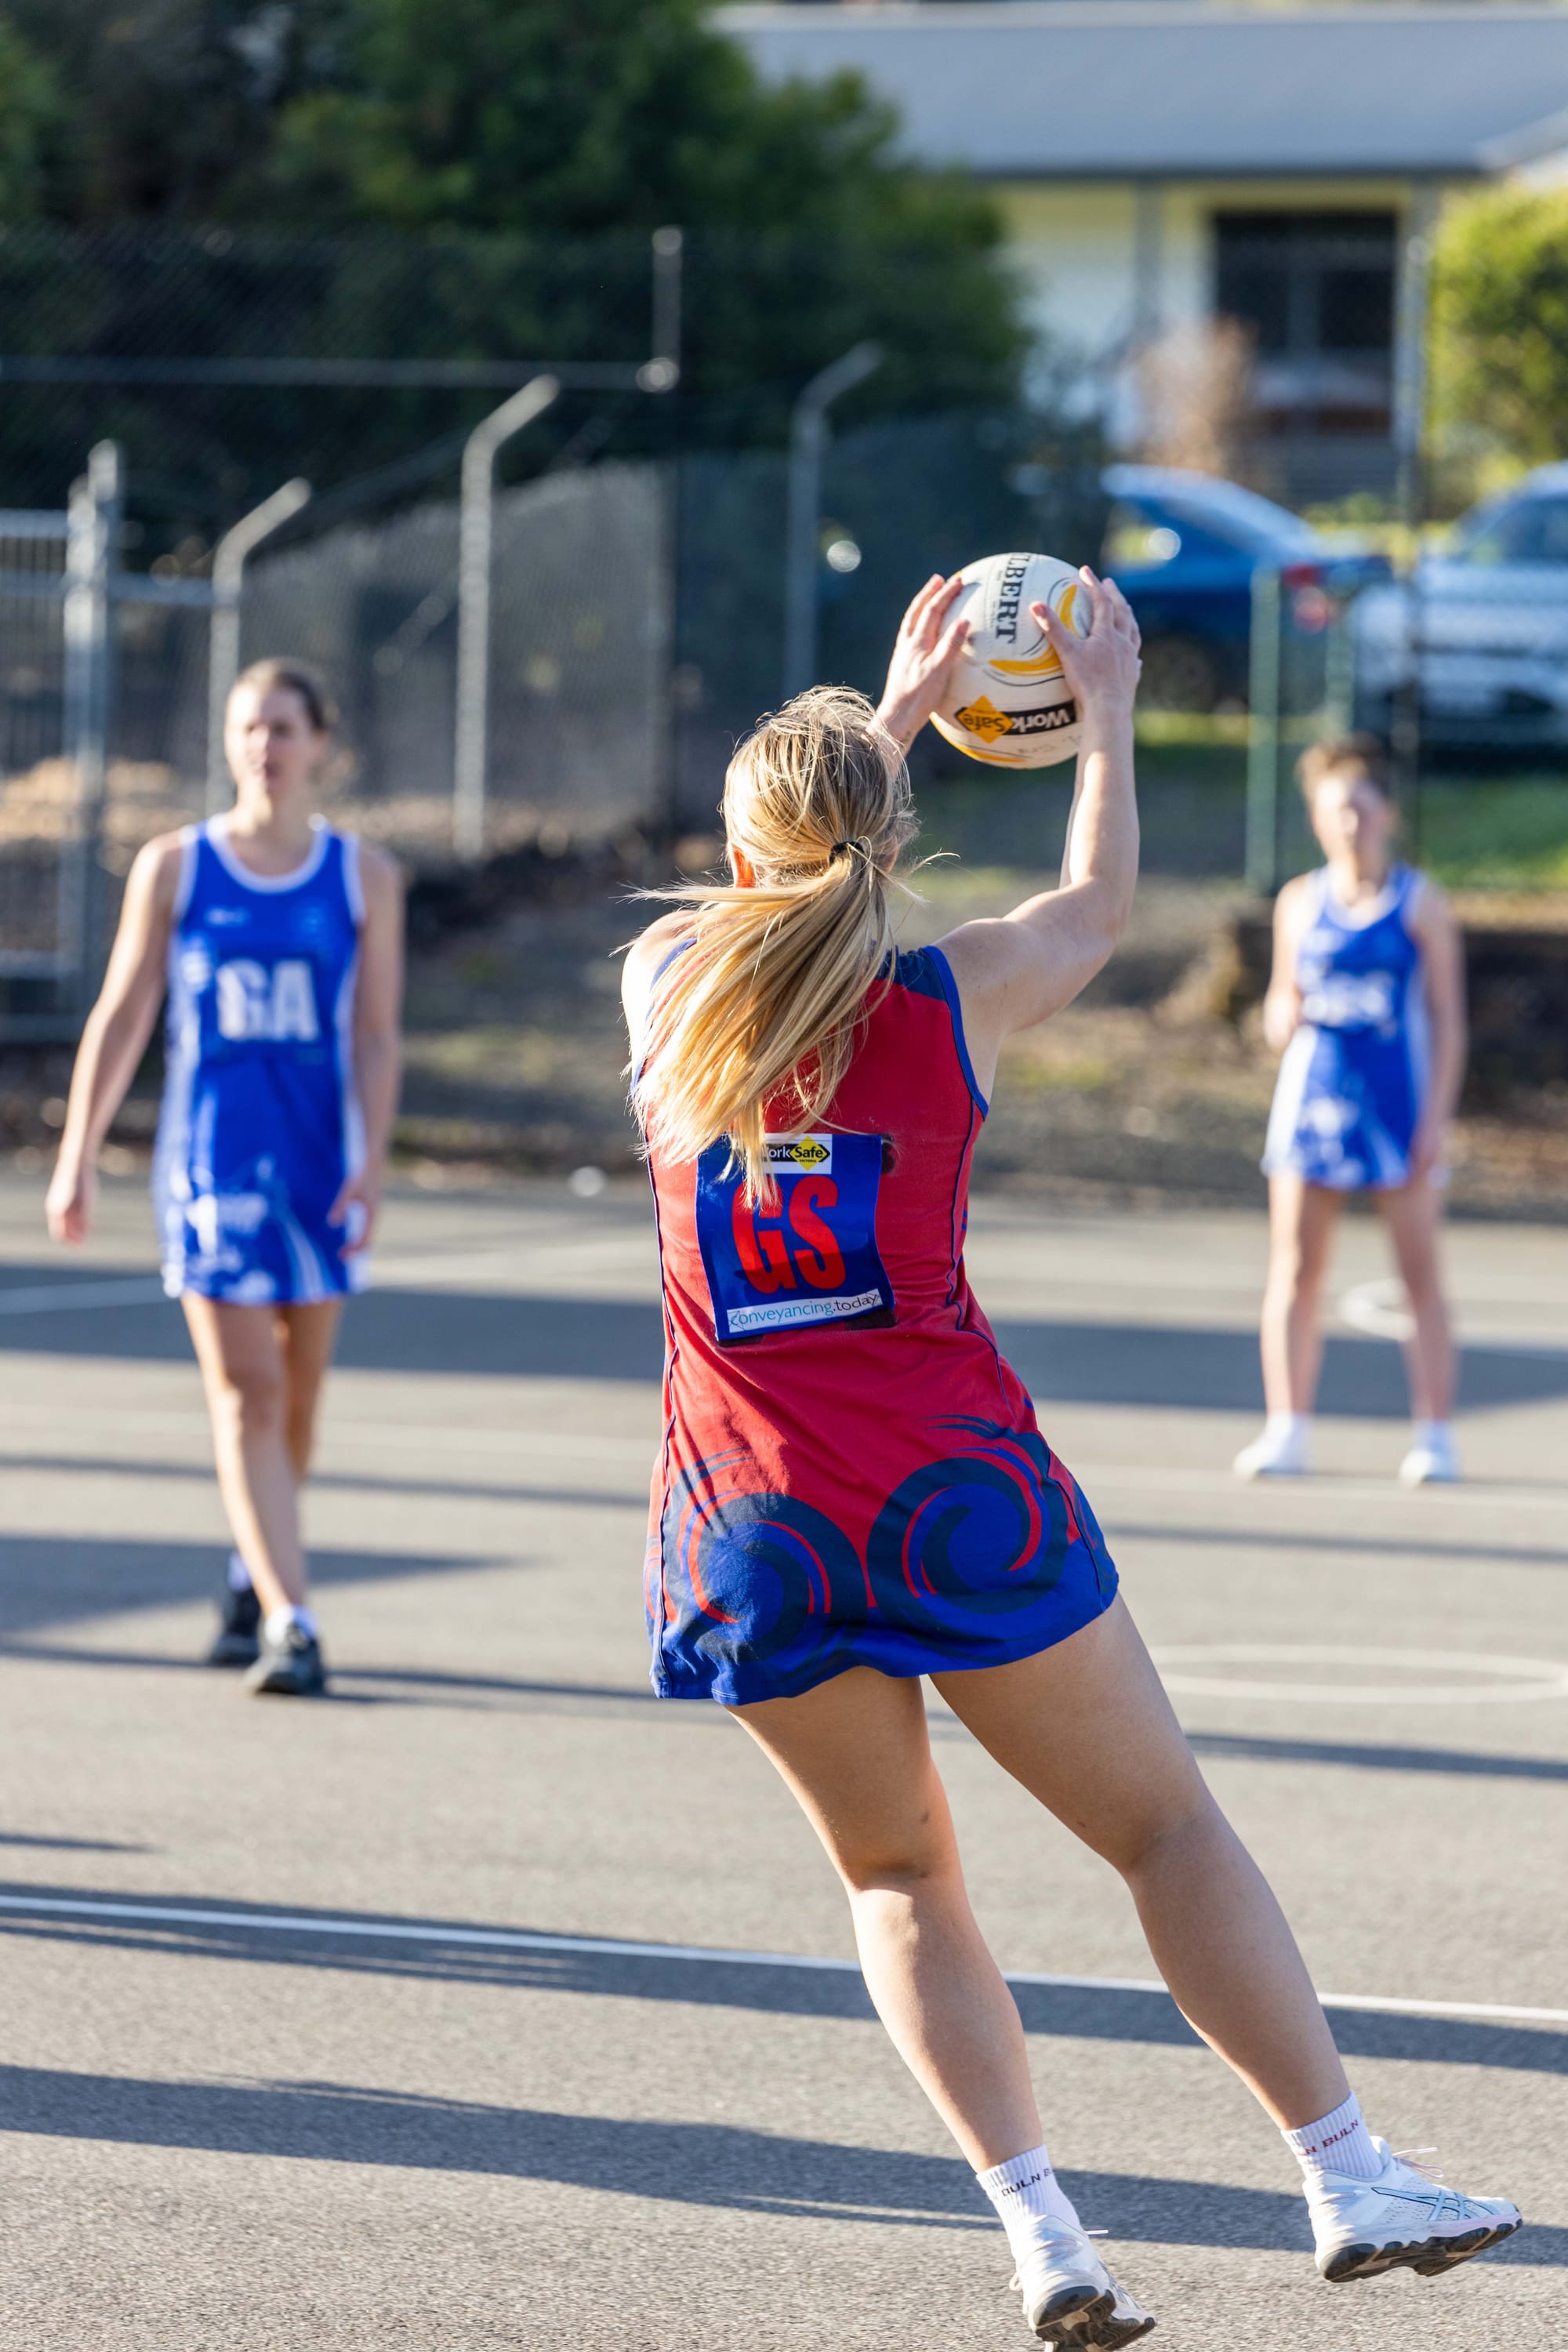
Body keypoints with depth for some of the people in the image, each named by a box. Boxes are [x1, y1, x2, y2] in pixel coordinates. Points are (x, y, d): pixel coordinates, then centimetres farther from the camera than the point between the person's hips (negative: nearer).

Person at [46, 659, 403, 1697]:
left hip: (321, 1160, 1)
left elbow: (376, 1037, 1)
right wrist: (77, 1159, 3)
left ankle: (254, 1575, 31)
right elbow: (122, 1018, 6)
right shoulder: (173, 868, 3)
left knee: (298, 1395, 9)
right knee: (243, 1394, -10)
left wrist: (371, 1165, -9)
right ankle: (289, 1620, -14)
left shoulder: (364, 877, 4)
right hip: (211, 1160, -1)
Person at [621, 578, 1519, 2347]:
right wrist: (1106, 716, 32)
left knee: (896, 1875, 14)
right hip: (954, 1487, -2)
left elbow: (768, 889, 26)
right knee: (1163, 1824, 9)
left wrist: (894, 712, 36)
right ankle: (1349, 2180, 8)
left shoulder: (668, 980, 3)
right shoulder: (951, 1000, -3)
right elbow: (1099, 903, 19)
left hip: (757, 1522, 2)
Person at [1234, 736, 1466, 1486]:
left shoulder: (1420, 903, 1)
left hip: (1398, 1103, -3)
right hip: (1312, 1093, 3)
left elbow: (1446, 1018, 0)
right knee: (1295, 1268, 0)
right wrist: (1284, 1016, -6)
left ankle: (1435, 1433, 2)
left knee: (1419, 1270, -2)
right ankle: (1286, 1430, 4)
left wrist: (1436, 1116, -8)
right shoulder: (1299, 902, 9)